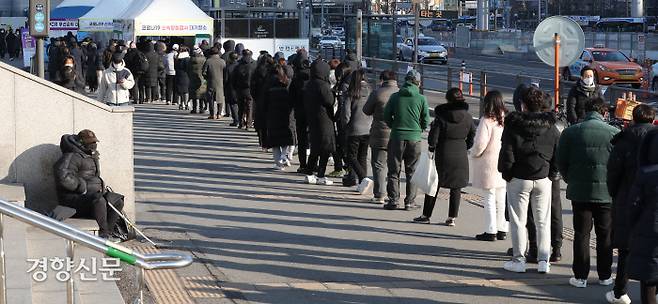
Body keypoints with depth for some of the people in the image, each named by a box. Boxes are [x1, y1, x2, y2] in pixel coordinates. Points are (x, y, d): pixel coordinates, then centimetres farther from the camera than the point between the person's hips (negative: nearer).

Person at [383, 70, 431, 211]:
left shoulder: (395, 97, -1)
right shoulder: (421, 99, -3)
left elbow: (386, 117, 2)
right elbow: (426, 121, -1)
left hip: (397, 137, 0)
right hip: (414, 139, 0)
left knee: (393, 171, 8)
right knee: (412, 172, 9)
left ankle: (393, 200, 5)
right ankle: (410, 201, 9)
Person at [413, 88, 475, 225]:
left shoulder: (441, 115, -11)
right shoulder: (468, 117, -1)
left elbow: (434, 135, -11)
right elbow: (472, 136, 5)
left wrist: (431, 148, 3)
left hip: (443, 154, -2)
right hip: (461, 156, 3)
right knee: (456, 188, 9)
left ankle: (426, 215, 13)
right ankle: (452, 218, 10)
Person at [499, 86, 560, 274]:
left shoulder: (513, 125, -8)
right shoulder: (550, 127, 2)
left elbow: (507, 153, -11)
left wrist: (506, 174, 1)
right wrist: (551, 173, 9)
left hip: (519, 179, -3)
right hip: (543, 179, 3)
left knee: (518, 220, 5)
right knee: (543, 221, 9)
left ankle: (519, 260, 6)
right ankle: (544, 261, 8)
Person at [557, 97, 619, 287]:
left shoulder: (570, 132, -3)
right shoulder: (614, 133, -6)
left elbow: (561, 162, 1)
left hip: (579, 192, 0)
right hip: (607, 193, 0)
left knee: (581, 235, 7)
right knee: (605, 235, 11)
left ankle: (580, 277, 8)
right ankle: (605, 276, 19)